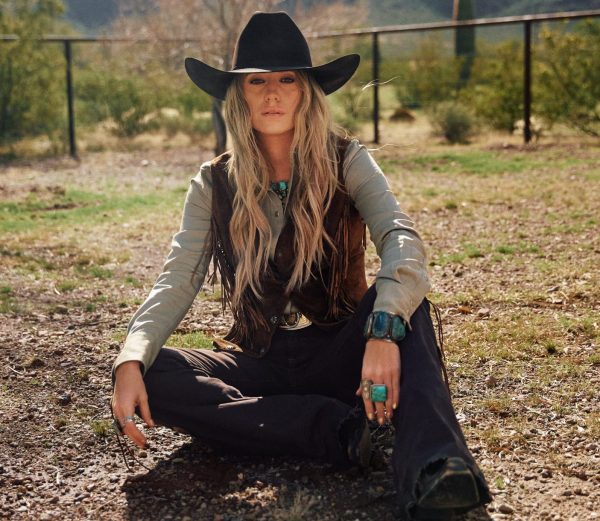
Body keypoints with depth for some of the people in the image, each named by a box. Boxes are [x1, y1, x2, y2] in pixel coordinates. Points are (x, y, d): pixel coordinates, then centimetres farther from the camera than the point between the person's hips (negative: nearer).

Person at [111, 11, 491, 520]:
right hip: (260, 364, 2)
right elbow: (177, 282, -7)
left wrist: (383, 330, -42)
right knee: (151, 375, -25)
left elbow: (402, 240, -22)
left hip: (339, 353, -2)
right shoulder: (214, 184, 2)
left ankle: (433, 470, -49)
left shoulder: (345, 162, -4)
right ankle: (333, 430, -30)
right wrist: (131, 360, -26)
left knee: (402, 297, -31)